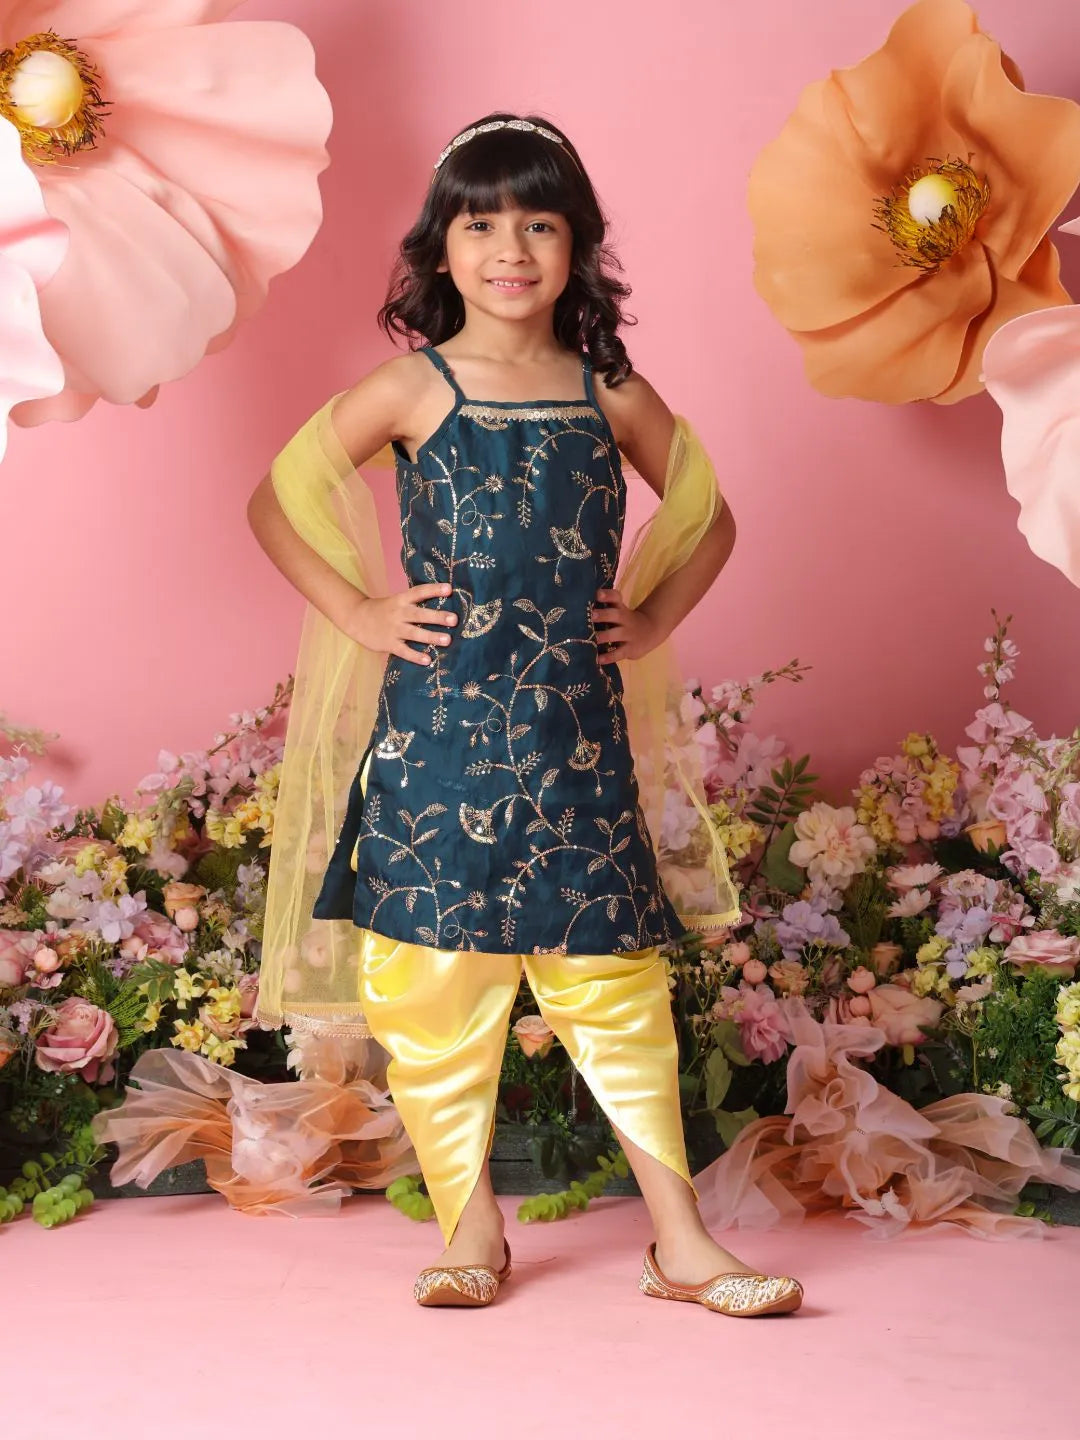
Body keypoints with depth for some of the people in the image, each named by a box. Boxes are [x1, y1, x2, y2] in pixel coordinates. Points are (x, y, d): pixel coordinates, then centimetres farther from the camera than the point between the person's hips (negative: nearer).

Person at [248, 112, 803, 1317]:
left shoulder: (611, 394, 7)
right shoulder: (412, 388, 0)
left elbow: (708, 516, 20)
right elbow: (276, 500, 6)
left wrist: (655, 618, 8)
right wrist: (357, 613, -1)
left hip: (578, 736, 1)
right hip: (437, 731, -1)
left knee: (614, 978, 3)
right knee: (436, 979, 2)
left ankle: (681, 1242, 10)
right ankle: (470, 1230, 18)